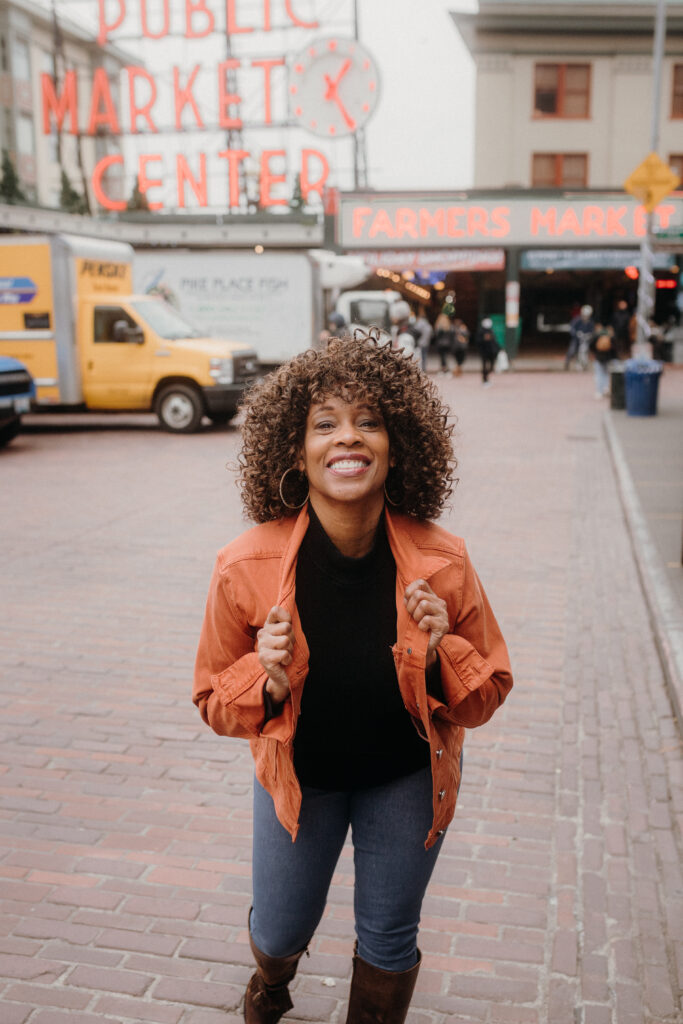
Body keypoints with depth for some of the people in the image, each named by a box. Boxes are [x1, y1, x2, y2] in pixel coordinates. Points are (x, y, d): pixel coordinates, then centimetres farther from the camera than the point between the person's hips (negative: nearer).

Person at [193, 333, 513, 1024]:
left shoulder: (443, 565, -24)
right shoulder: (247, 568, -25)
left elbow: (487, 693, -10)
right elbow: (213, 700, -11)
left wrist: (439, 656, -30)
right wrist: (269, 685, -31)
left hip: (406, 777, 0)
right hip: (297, 773, 1)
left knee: (389, 940, 17)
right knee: (281, 931, 22)